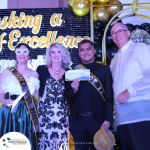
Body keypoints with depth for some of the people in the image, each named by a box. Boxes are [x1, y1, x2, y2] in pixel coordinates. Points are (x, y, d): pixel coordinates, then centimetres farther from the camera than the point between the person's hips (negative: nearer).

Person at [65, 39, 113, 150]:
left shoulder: (104, 70, 3)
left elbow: (109, 96, -3)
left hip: (97, 119, -1)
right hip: (77, 120, 2)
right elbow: (68, 97, 9)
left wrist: (108, 119, -12)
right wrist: (73, 90, -13)